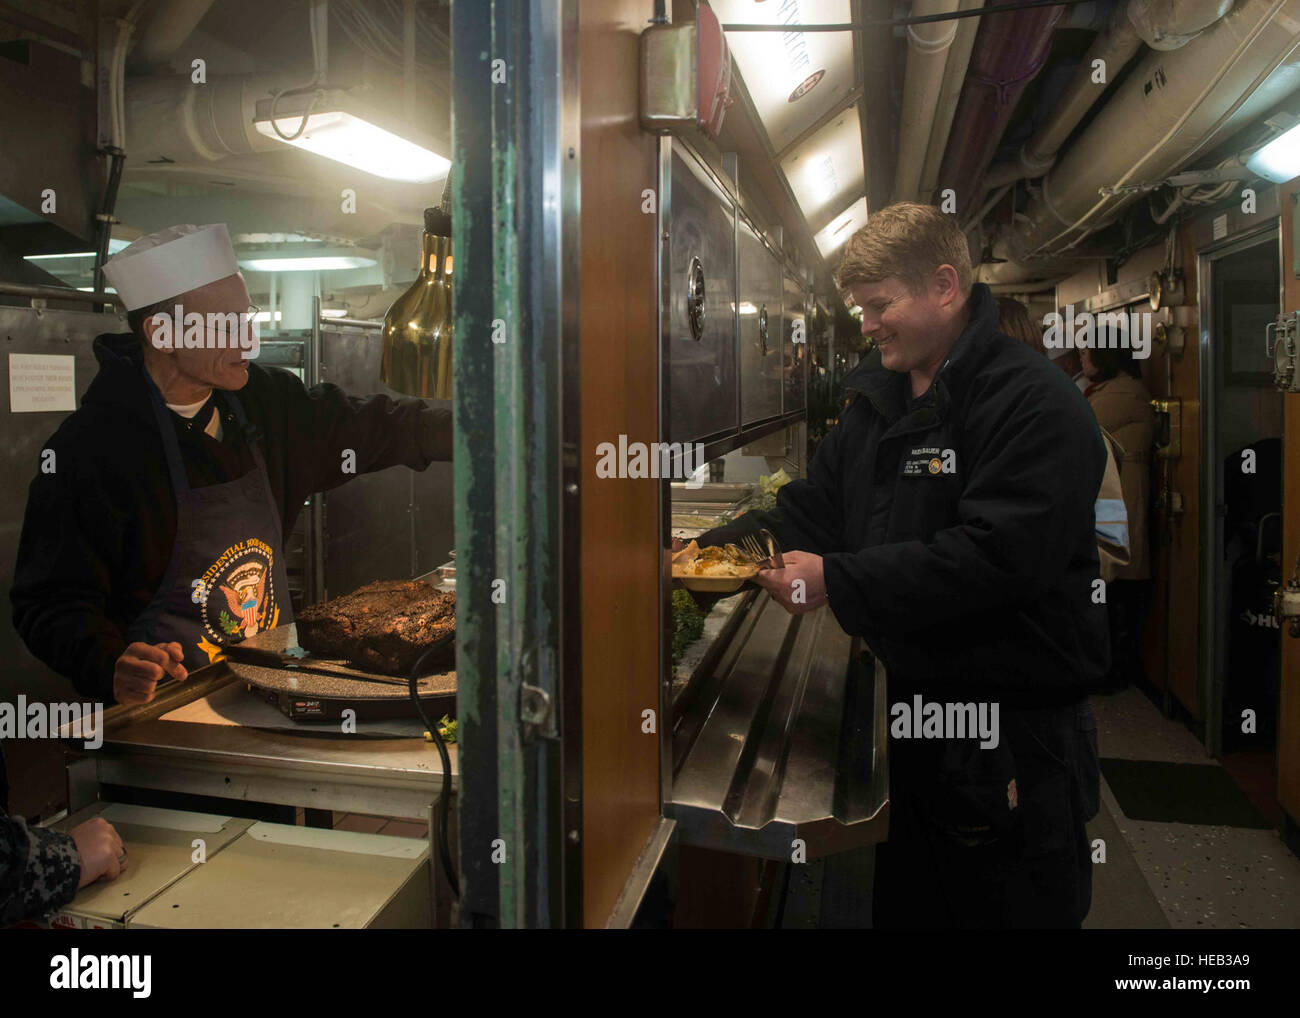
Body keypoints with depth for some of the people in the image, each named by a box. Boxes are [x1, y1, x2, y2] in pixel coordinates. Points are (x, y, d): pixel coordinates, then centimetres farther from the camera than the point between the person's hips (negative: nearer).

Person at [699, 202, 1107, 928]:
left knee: (1010, 908, 12)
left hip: (1014, 733, -7)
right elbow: (813, 507, 11)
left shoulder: (1035, 404, -18)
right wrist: (719, 547, -5)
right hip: (906, 705, 8)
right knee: (901, 903, 22)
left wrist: (836, 581, -26)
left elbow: (994, 557, -27)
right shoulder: (878, 400, 10)